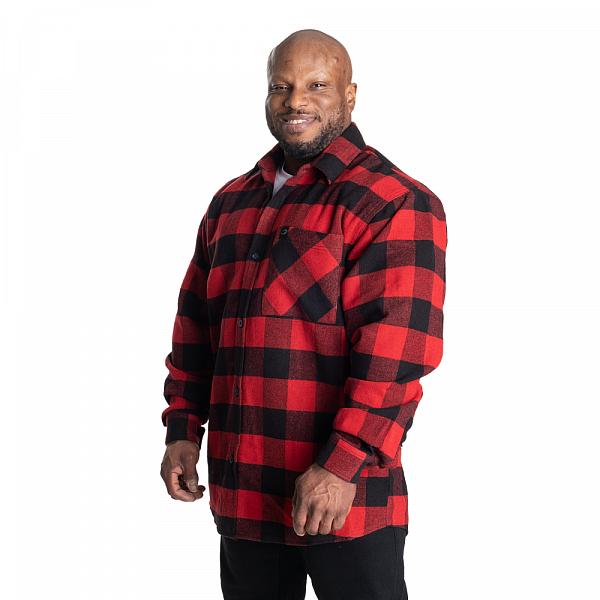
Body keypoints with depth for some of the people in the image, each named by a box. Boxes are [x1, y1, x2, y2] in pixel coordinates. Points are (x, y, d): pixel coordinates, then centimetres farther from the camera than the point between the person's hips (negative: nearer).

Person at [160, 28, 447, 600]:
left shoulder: (395, 202, -7)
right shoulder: (231, 203, 15)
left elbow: (395, 347, -17)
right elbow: (195, 326, 18)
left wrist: (342, 465, -23)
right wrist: (183, 430, 9)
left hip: (346, 496, -6)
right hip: (242, 493, 6)